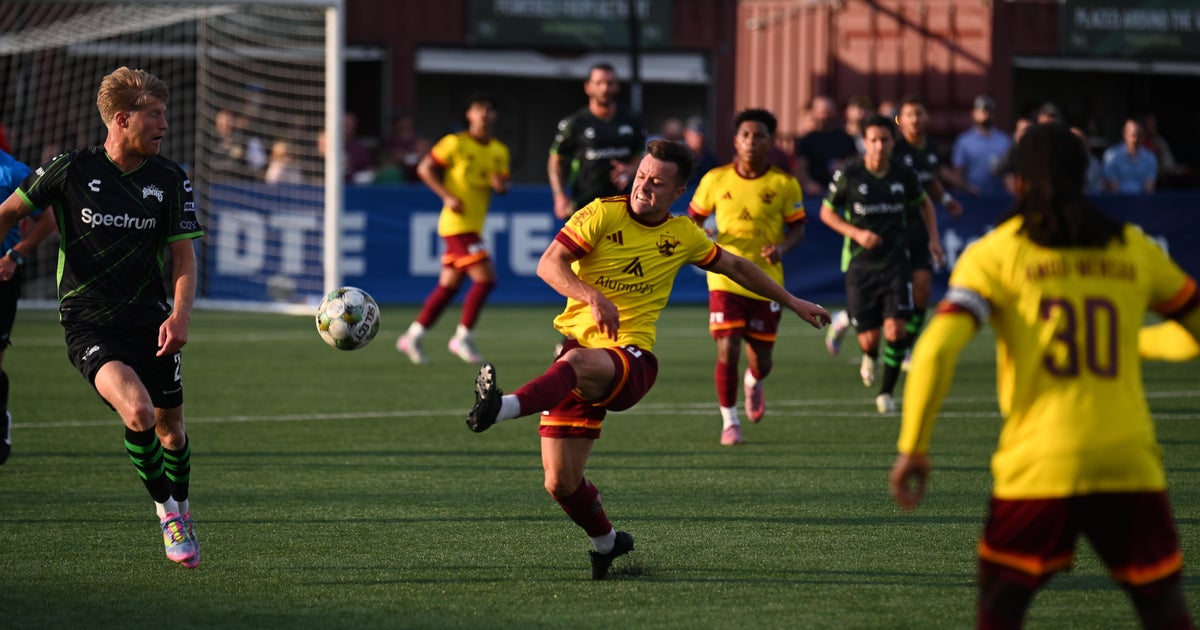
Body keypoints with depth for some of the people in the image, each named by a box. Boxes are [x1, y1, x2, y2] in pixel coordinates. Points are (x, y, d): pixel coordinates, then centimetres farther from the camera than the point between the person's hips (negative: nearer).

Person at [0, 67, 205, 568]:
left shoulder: (170, 180, -1)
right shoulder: (72, 170, -8)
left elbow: (183, 257, 1)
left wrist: (180, 314, -16)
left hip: (149, 320, 4)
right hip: (89, 324, -4)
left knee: (170, 427, 12)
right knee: (138, 413, -26)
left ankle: (181, 513, 41)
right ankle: (165, 510, -4)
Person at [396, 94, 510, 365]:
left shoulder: (500, 151, 12)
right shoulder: (455, 143, -7)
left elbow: (503, 185, 18)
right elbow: (425, 168, -5)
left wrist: (500, 185, -7)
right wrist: (447, 196, -16)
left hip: (474, 226, 8)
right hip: (458, 223, -8)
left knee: (449, 284, 10)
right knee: (485, 278, -15)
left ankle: (413, 336, 17)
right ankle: (462, 337, -5)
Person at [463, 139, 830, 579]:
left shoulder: (682, 235, 12)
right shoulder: (603, 214, 2)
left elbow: (736, 267, 30)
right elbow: (549, 265, -9)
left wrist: (792, 302, 35)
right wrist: (593, 297, -26)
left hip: (630, 363, -1)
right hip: (578, 350, 1)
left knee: (577, 363, -39)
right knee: (561, 484, -5)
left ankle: (503, 409, -65)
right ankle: (606, 542, 25)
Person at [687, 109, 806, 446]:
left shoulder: (784, 184, -3)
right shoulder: (716, 180, -1)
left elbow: (797, 228, 4)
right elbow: (694, 217, 11)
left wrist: (782, 247, -17)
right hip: (726, 279, 0)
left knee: (761, 359, 6)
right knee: (727, 351, -12)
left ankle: (753, 383, 44)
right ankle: (729, 421, 6)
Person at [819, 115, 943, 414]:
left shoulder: (904, 175, -2)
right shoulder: (849, 175, -9)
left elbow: (924, 202, 18)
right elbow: (826, 212, 1)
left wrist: (933, 237, 7)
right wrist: (856, 233, -13)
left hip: (894, 262, 1)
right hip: (860, 263, -1)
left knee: (896, 330, -14)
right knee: (869, 340, -2)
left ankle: (886, 391, 6)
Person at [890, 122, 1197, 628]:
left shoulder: (995, 254, 2)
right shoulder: (1133, 249, 9)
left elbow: (937, 349, -10)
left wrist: (912, 446, -6)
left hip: (1038, 467, -1)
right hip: (1130, 463, 2)